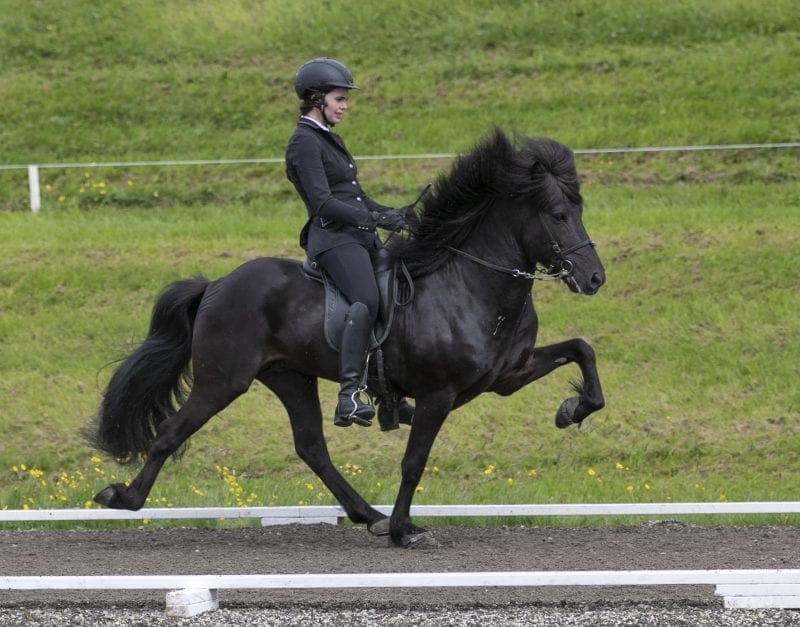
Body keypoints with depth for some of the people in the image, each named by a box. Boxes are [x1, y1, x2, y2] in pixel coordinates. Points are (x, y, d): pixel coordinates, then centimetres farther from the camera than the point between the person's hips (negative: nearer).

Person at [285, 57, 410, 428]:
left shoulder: (328, 139, 22)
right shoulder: (305, 143, -9)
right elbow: (323, 203, -17)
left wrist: (395, 216, 11)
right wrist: (377, 220, -18)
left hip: (357, 236, 11)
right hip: (333, 238, -11)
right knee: (366, 301, -31)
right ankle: (349, 398, -41)